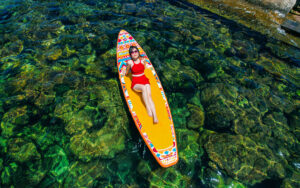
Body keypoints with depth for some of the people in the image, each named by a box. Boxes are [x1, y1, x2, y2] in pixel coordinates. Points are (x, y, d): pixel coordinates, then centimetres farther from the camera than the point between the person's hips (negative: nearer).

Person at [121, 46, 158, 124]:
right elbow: (126, 73, 9)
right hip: (136, 83, -2)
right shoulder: (130, 62, -7)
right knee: (144, 88, -38)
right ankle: (148, 108, -33)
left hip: (145, 80, 2)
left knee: (149, 95, -26)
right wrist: (124, 72, 0)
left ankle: (155, 116, -37)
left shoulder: (143, 60, 1)